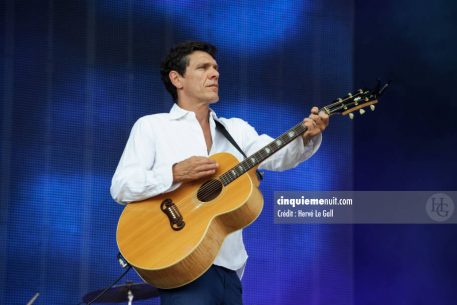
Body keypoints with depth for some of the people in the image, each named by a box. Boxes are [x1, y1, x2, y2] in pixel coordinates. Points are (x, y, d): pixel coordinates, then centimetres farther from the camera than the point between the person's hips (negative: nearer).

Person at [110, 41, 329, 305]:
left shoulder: (236, 128, 16)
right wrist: (176, 173, -19)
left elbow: (278, 157, 0)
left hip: (228, 266, 5)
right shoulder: (151, 126, 3)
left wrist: (307, 137, -20)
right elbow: (120, 188, -6)